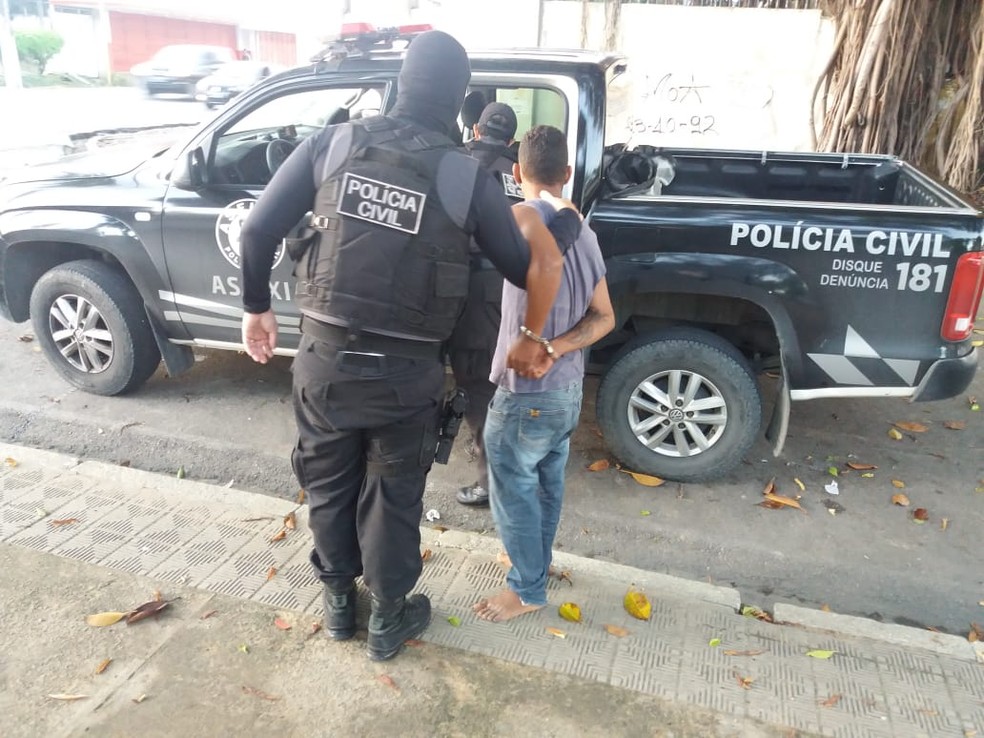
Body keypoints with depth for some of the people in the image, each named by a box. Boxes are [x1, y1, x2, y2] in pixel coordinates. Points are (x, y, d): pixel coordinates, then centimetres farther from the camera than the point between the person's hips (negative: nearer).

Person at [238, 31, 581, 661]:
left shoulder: (333, 144, -3)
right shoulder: (469, 178, -7)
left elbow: (258, 231, -3)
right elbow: (528, 270, 1)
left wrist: (257, 308, 11)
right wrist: (567, 222, 20)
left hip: (325, 359, 2)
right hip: (405, 373, -1)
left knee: (330, 486, 23)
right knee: (394, 497, 19)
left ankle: (339, 603, 44)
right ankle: (388, 620, 38)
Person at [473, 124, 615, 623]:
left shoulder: (523, 222, -20)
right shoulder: (582, 230, 4)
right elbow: (603, 317, 2)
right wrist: (556, 348, -10)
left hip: (527, 391, -8)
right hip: (568, 387, 8)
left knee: (513, 490, 9)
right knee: (547, 484, 23)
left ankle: (527, 590, 24)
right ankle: (537, 567, 42)